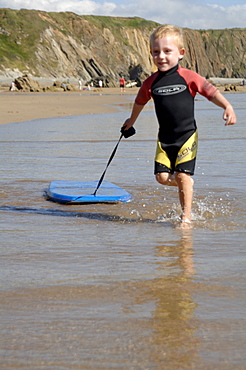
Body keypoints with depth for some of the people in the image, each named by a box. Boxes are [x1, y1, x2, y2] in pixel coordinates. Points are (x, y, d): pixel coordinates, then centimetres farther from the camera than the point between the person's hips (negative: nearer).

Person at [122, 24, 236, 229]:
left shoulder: (189, 77, -7)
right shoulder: (151, 82, 3)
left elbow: (212, 92, -7)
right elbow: (140, 102, 22)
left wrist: (228, 107, -24)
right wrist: (132, 121, 38)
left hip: (187, 135, -3)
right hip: (164, 137, 4)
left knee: (183, 176, -9)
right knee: (163, 177, -4)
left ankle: (186, 217, 5)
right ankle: (187, 186, 27)